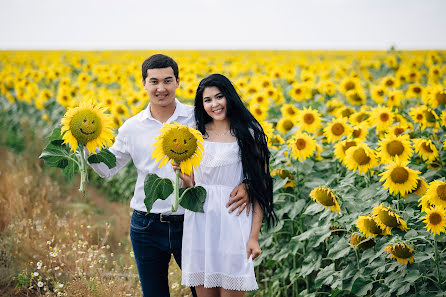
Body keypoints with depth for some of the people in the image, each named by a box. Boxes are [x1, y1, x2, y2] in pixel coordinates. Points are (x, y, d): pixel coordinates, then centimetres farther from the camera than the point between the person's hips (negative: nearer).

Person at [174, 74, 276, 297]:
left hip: (233, 222, -3)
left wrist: (254, 236, -8)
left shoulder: (249, 134, 0)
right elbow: (191, 186, 14)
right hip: (200, 224, 3)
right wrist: (182, 174, -9)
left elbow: (260, 188, -2)